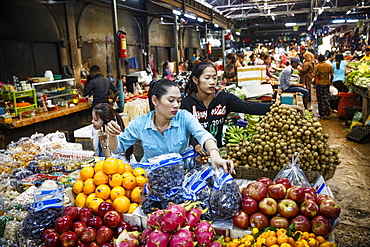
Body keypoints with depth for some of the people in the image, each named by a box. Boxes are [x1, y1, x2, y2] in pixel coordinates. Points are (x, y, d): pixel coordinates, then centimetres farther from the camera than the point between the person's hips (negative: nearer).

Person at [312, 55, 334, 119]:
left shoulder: (317, 66, -8)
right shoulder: (329, 66, 3)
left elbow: (314, 75, -16)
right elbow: (332, 75, 5)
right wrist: (330, 81, 20)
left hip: (319, 83, -3)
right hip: (327, 83, 3)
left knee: (321, 99, 6)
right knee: (327, 98, 11)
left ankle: (322, 114, 10)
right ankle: (327, 114, 11)